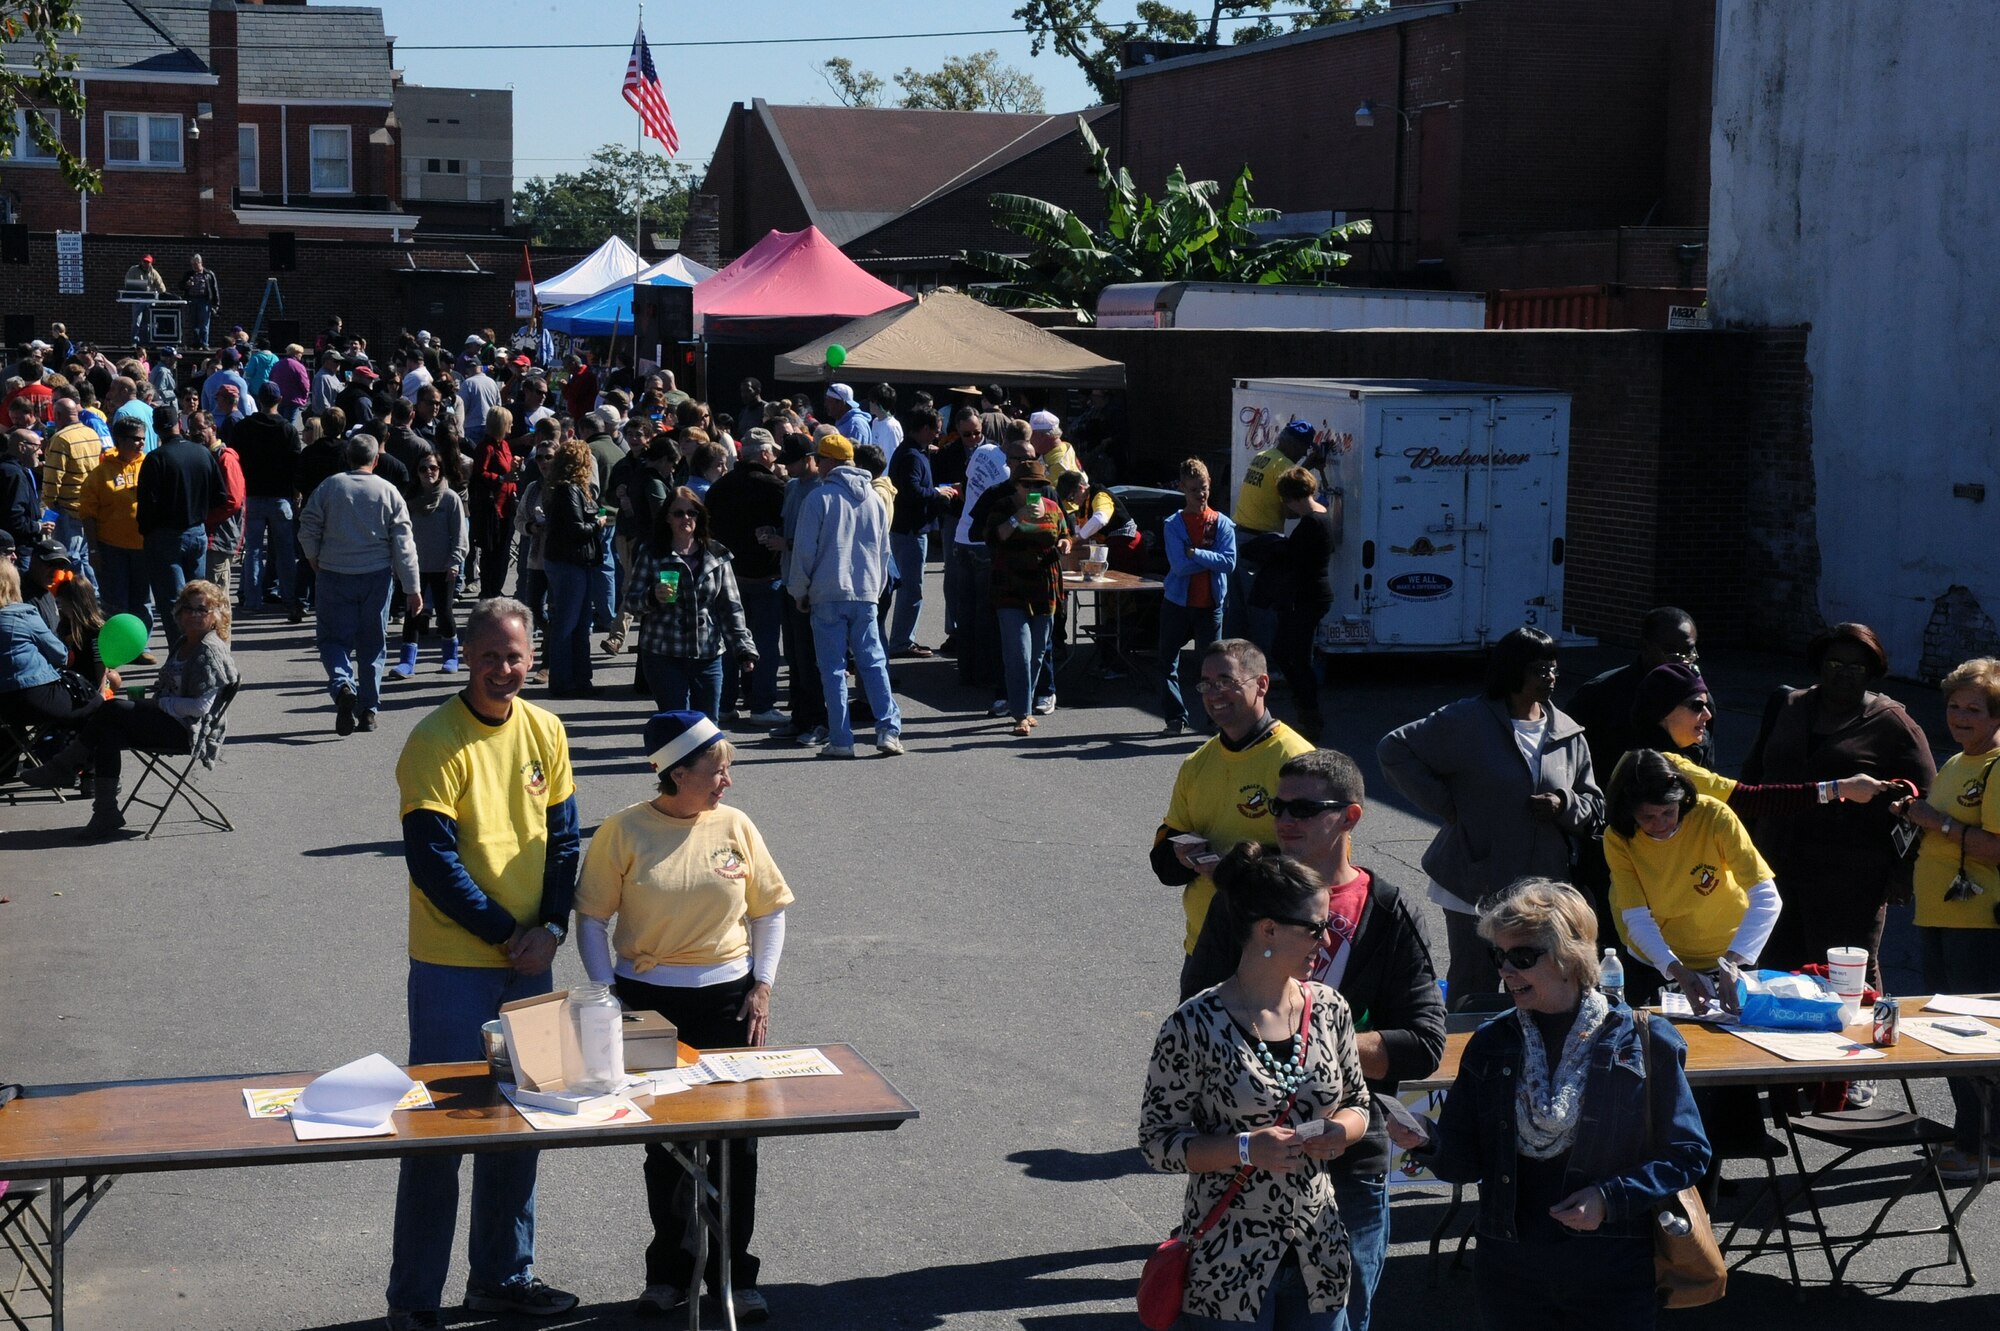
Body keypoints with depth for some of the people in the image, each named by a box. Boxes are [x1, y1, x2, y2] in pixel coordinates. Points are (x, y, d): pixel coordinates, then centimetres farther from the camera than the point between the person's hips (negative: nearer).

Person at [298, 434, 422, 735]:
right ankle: (368, 710, 13)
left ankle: (343, 685, -20)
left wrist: (315, 563, 16)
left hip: (334, 575, -1)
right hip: (377, 576, 1)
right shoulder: (389, 492, -2)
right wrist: (412, 589, 1)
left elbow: (308, 529, -1)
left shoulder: (329, 486, -3)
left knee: (333, 638, 7)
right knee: (373, 644, 11)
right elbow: (404, 545, -3)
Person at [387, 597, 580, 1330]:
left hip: (528, 962, 6)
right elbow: (432, 859, -16)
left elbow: (563, 836, 9)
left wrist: (551, 926, -4)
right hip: (453, 962, -6)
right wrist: (505, 933, -15)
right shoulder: (435, 742, -13)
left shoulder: (545, 731, 4)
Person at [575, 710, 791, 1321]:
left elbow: (770, 910, 8)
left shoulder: (735, 826, 0)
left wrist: (762, 987, 0)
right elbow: (592, 918, -2)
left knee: (735, 1139, 3)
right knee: (665, 1139, 9)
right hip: (649, 1000, -1)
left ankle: (733, 1273, 16)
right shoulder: (624, 831, -7)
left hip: (727, 997, 1)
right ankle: (671, 1270, 24)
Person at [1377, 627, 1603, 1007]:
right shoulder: (1467, 722, -6)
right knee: (1474, 994, -1)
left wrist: (1565, 805, -9)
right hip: (1476, 887, -4)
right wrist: (1443, 805, -8)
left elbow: (1595, 808, 14)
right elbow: (1393, 749, -4)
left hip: (1542, 893, 4)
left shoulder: (1569, 736, 8)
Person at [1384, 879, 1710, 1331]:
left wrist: (1611, 1200, -17)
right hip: (1510, 1272, 3)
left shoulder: (1642, 1043, -6)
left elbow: (1687, 1155, -4)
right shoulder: (1490, 1045, 3)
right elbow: (1465, 1162, 3)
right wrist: (1427, 1144, -18)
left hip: (1613, 1276, -3)